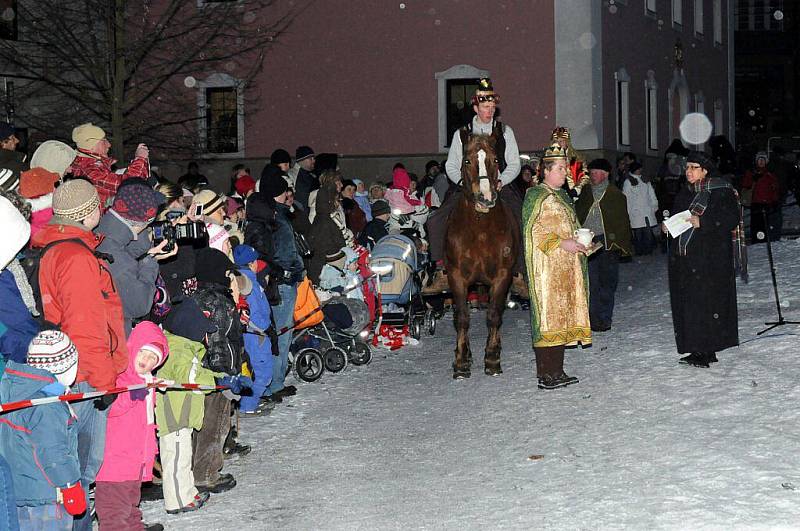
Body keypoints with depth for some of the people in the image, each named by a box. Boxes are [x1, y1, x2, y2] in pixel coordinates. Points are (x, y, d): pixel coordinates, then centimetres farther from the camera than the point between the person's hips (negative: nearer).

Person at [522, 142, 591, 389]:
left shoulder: (562, 196, 20)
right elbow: (532, 230, -14)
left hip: (567, 266, 9)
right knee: (548, 314, -10)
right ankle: (546, 374, -9)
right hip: (546, 266, -9)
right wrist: (561, 243, -19)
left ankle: (556, 372, 12)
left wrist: (580, 241, 8)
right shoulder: (535, 195, -6)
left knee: (562, 314, 7)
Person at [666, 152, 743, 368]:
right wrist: (668, 225, 3)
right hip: (684, 259, 7)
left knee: (707, 301, -7)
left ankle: (707, 351, -2)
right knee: (686, 302, 5)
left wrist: (702, 222, -20)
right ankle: (697, 349, 11)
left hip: (711, 258, -7)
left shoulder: (721, 192, -6)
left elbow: (732, 219, -13)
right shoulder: (684, 194, 15)